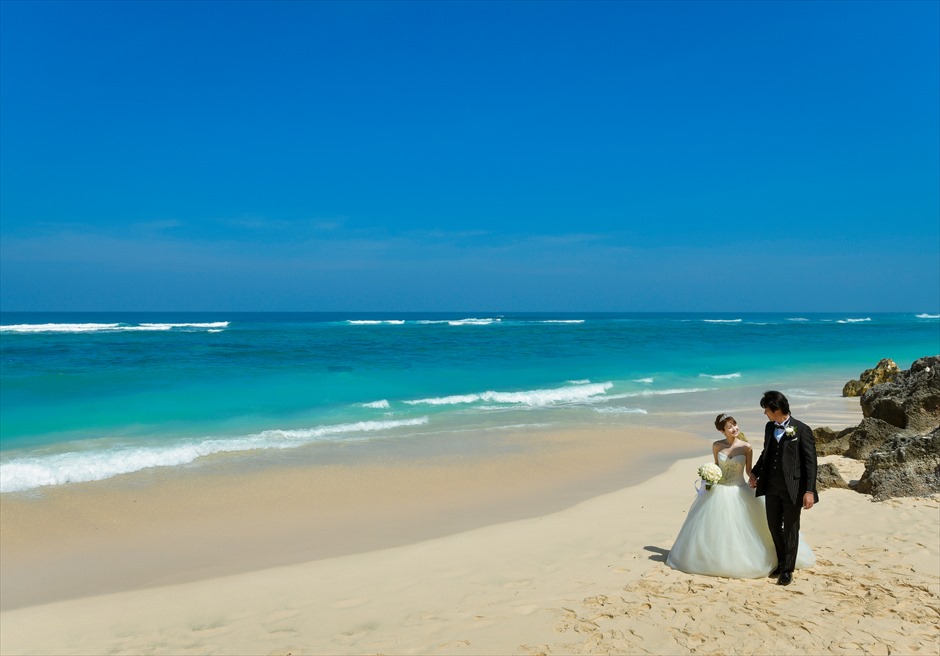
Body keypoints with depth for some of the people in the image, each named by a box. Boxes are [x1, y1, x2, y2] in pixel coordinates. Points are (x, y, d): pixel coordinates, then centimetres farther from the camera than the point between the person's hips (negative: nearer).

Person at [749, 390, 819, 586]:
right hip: (772, 487, 6)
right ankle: (781, 562, 32)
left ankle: (787, 569, 19)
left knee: (790, 528, 7)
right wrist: (755, 472, 11)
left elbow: (810, 461, -12)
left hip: (792, 487, -6)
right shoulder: (769, 427, 6)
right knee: (773, 526, 14)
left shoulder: (802, 429, -12)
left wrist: (809, 490, -16)